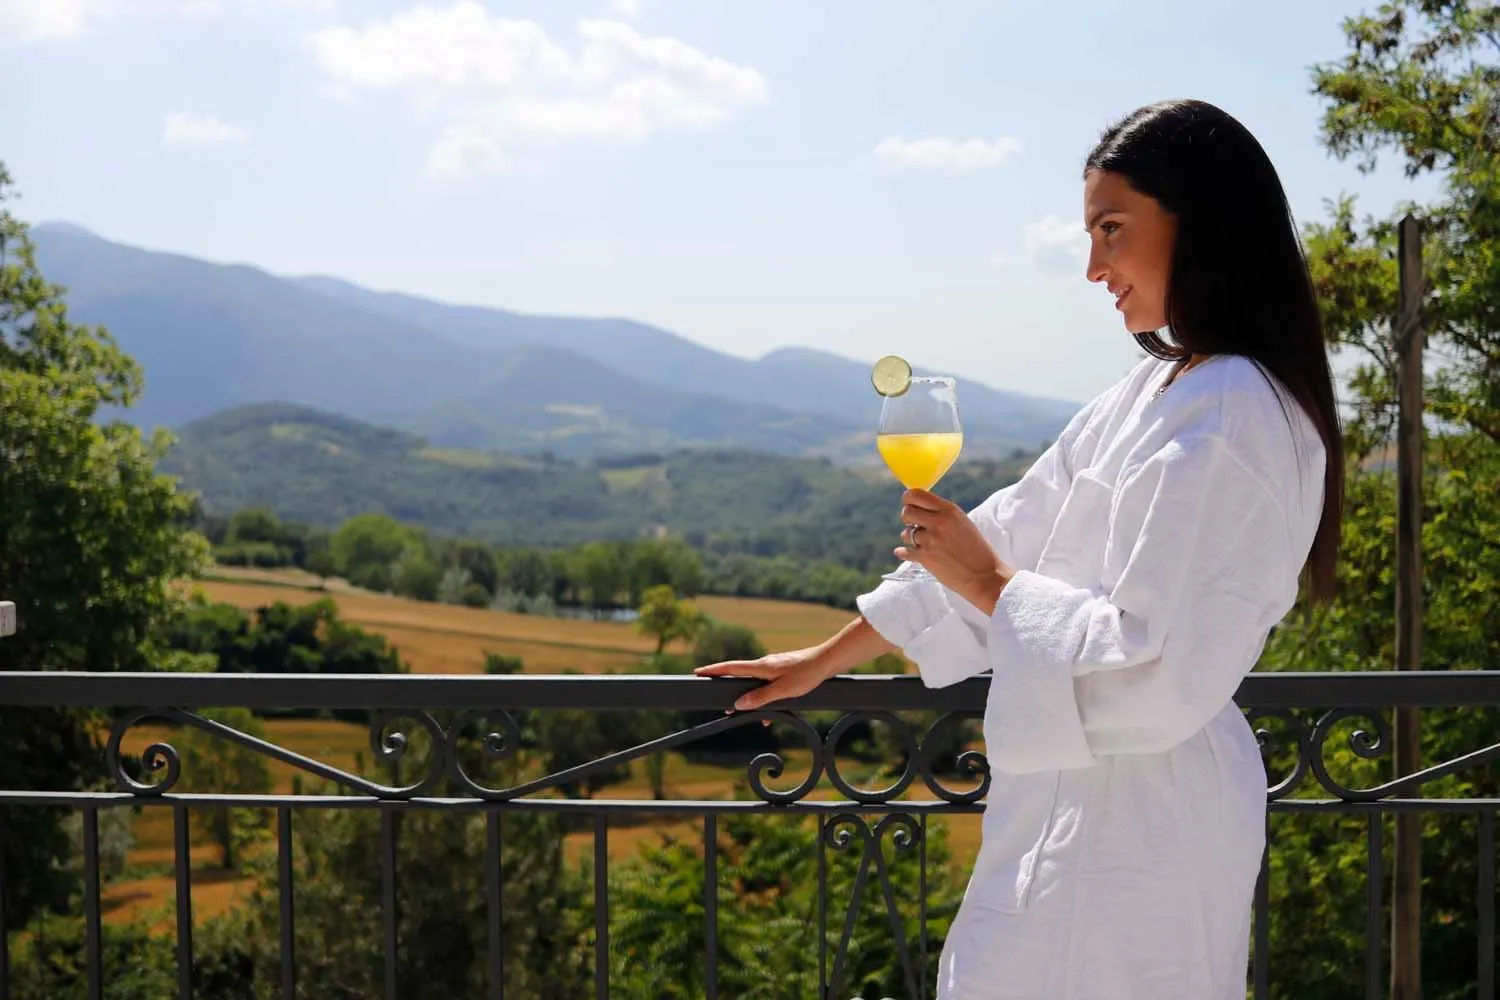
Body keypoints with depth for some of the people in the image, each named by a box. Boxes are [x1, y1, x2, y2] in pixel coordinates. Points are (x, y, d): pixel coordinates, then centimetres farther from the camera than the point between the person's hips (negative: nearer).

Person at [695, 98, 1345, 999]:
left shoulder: (1227, 419, -20)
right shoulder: (1155, 392, 10)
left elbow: (1154, 673, -24)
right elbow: (1014, 532, 16)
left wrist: (989, 581, -11)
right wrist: (824, 660, 19)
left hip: (1131, 831, -9)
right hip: (1094, 801, 9)